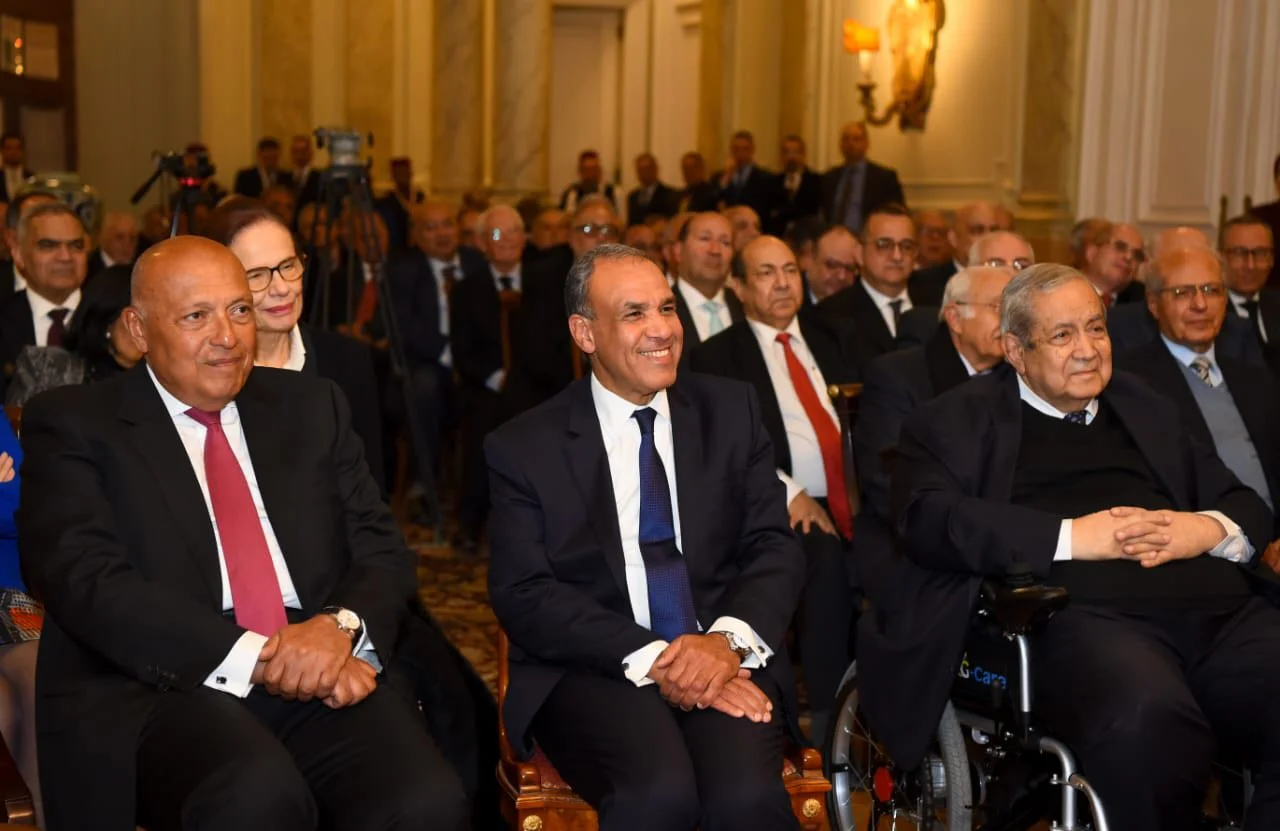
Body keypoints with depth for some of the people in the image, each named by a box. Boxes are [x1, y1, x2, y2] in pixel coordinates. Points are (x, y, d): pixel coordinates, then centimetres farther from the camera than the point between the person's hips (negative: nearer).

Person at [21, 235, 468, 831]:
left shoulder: (311, 407, 18)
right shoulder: (73, 425, 7)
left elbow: (383, 550, 13)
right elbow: (87, 580, -7)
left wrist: (342, 626, -10)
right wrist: (253, 657, -18)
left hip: (325, 679, 3)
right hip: (161, 688, -2)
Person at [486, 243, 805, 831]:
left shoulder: (732, 410, 10)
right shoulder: (523, 448, 3)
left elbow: (775, 547, 6)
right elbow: (523, 595, -4)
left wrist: (729, 638, -15)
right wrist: (649, 659, -18)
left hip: (723, 660, 2)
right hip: (591, 669, -1)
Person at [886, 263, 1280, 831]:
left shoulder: (1144, 407, 30)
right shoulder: (958, 420, 14)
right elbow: (923, 520, -3)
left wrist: (1209, 529, 2)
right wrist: (1068, 536, -9)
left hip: (1223, 610, 5)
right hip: (1083, 614, -4)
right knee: (1145, 721, -37)